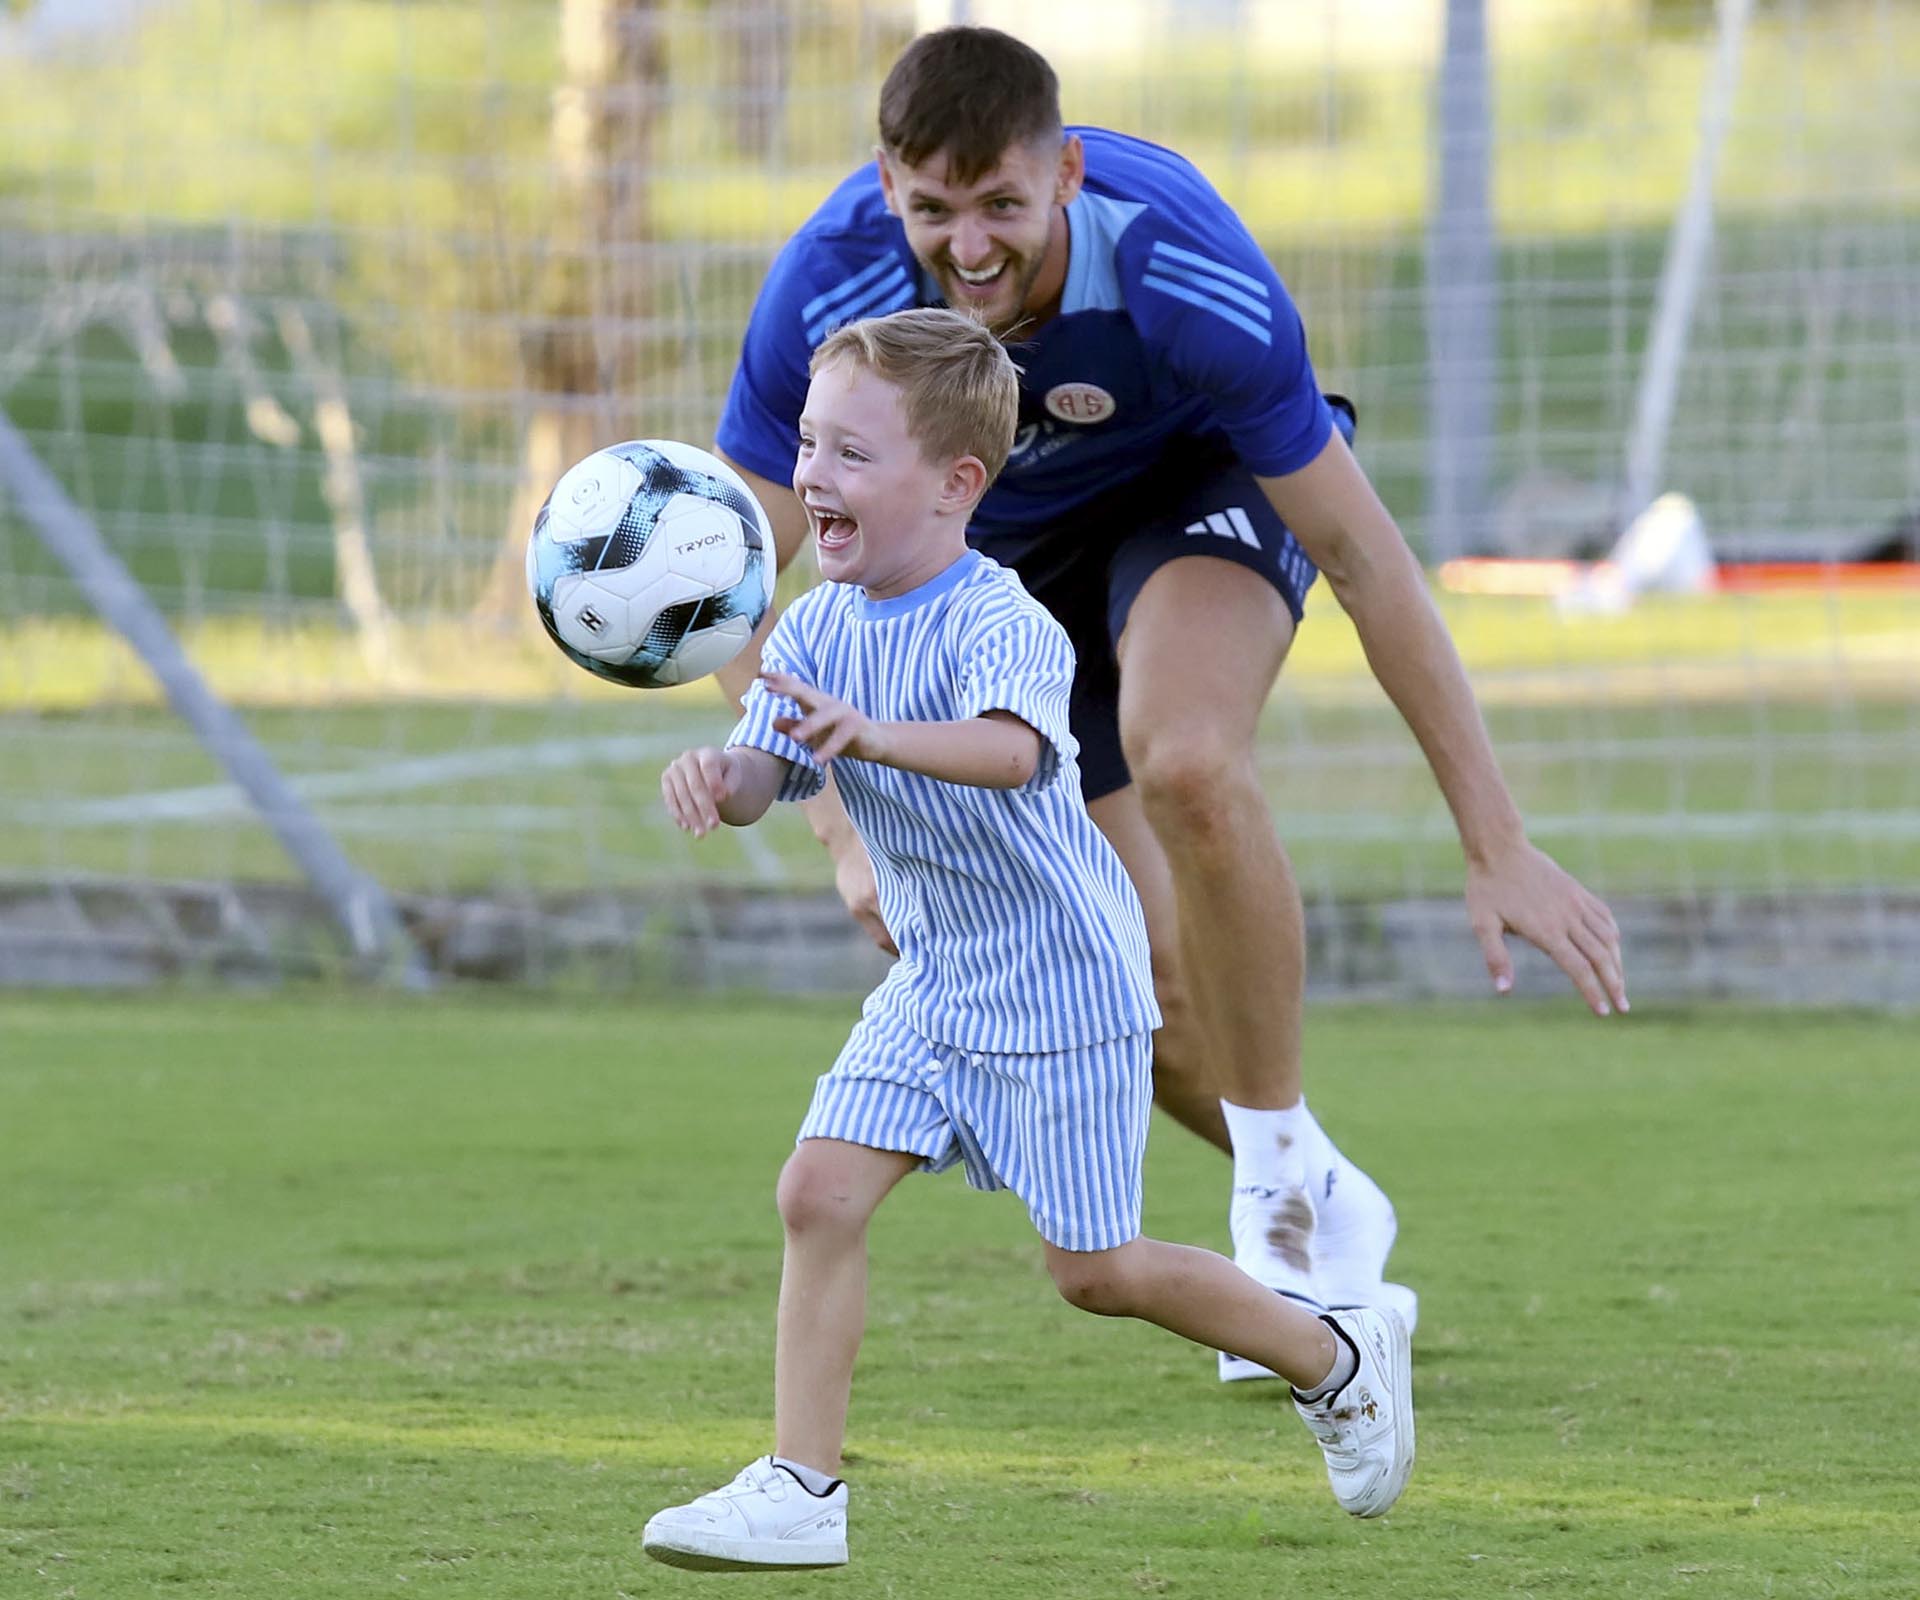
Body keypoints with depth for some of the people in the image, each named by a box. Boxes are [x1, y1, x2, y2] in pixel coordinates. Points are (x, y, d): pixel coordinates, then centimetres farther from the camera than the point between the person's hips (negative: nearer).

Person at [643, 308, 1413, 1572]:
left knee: (1094, 1269, 2)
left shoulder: (1003, 627, -24)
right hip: (934, 986, 7)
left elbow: (1010, 748, -44)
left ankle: (1341, 1359, 24)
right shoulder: (821, 628, 0)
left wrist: (869, 735, -61)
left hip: (1062, 982, -7)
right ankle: (800, 1491, -3)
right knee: (820, 1192, -8)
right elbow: (764, 777, -8)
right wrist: (718, 778, -33)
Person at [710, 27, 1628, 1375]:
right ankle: (1321, 1219, 24)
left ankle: (1288, 1175, -18)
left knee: (1184, 763, -35)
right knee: (1140, 983, -4)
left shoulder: (1188, 277, -37)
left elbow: (1362, 555, -27)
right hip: (1003, 556, 3)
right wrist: (849, 830, -29)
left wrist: (1496, 845, -25)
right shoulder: (825, 294, -32)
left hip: (1202, 487, -3)